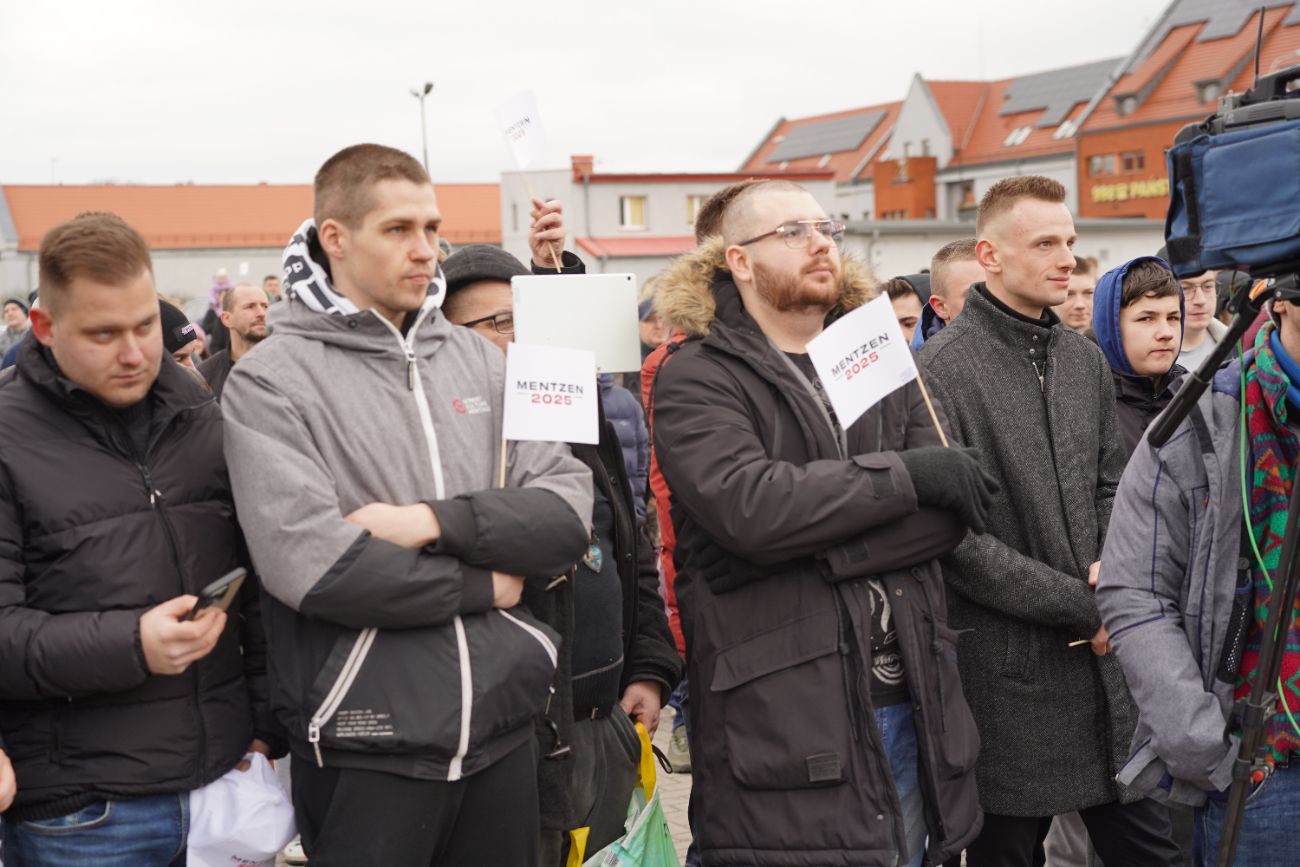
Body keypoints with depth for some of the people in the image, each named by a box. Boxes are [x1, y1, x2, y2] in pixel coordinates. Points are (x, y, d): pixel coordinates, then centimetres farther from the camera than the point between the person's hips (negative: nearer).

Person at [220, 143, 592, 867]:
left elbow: (569, 511, -1)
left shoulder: (477, 359, 7)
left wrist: (435, 522, -16)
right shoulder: (272, 381, -7)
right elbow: (309, 565, -20)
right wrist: (485, 586, -10)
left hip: (505, 727, 5)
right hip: (367, 750, -4)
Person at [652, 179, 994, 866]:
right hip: (784, 727, -5)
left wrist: (814, 550, -14)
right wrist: (904, 473, -13)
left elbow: (951, 510, 0)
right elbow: (748, 506, -22)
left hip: (908, 706, 5)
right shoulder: (695, 382, -4)